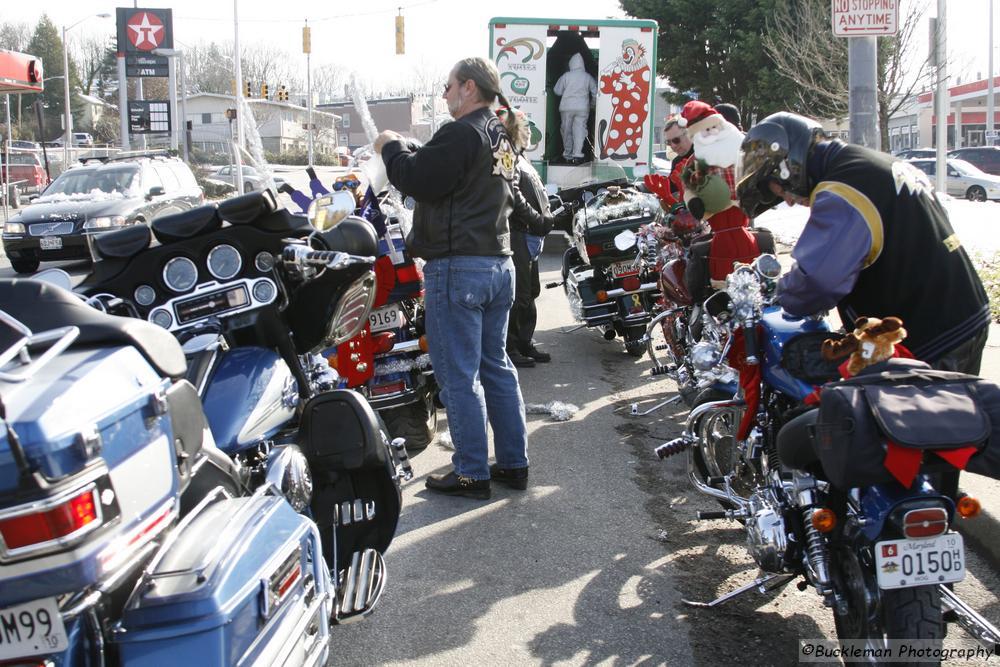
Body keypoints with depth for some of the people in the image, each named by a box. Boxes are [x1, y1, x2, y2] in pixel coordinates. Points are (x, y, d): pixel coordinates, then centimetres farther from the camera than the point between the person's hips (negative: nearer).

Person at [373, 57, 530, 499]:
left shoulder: (462, 134, -14)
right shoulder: (501, 139, 17)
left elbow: (417, 180, -18)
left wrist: (391, 148, -2)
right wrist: (407, 148, 16)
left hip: (458, 267, -10)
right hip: (499, 264, 10)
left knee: (459, 375, -3)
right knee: (495, 366, 15)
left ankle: (472, 474, 3)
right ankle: (513, 463, 21)